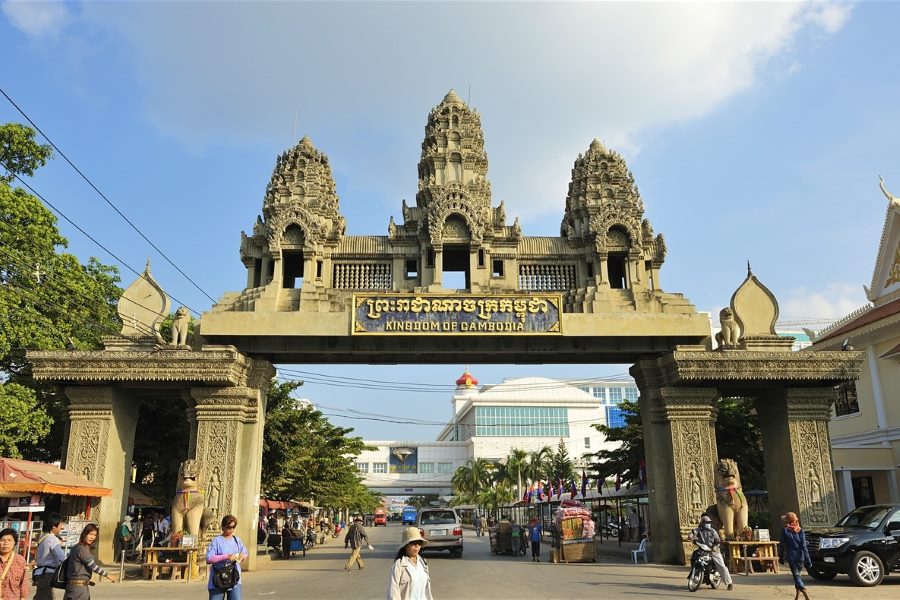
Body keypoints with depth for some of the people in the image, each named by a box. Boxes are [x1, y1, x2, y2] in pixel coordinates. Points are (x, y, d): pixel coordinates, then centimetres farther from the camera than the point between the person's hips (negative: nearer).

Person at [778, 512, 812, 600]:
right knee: (797, 575, 18)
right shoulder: (801, 531, 3)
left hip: (791, 557, -4)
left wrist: (781, 557, 6)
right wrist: (808, 560, 1)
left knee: (796, 576, -4)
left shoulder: (785, 530, -6)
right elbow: (804, 546, -1)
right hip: (800, 556, 4)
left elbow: (782, 545, -5)